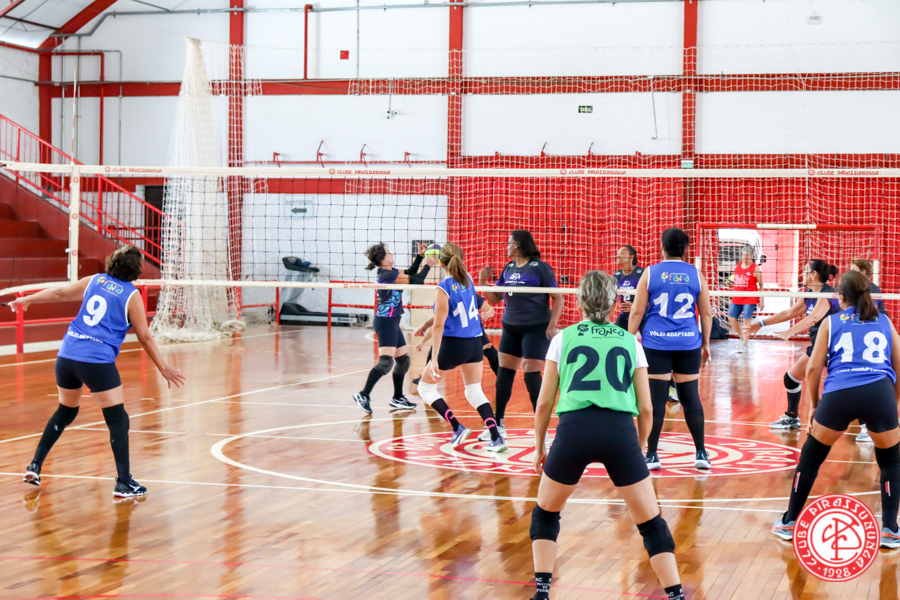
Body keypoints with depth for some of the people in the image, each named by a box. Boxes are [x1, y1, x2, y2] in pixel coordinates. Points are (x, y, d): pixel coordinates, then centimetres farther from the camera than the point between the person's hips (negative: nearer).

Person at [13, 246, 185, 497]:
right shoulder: (132, 296, -1)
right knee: (118, 420, 1)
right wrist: (163, 368, 8)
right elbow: (145, 337, 0)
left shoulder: (95, 281, 11)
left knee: (65, 411, 26)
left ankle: (34, 466, 28)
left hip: (66, 355, 6)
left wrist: (27, 299, 32)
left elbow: (59, 293, 18)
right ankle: (123, 483, -2)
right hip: (98, 362, -6)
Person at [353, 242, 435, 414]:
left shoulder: (388, 272, 10)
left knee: (403, 359, 15)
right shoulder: (389, 275, -18)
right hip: (386, 322, -10)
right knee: (386, 361, -19)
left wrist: (420, 256, 16)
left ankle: (398, 398, 23)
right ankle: (364, 395, -23)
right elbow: (416, 280, -13)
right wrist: (428, 265, 0)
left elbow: (410, 274, 22)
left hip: (391, 322, 10)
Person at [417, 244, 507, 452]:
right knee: (475, 392, 13)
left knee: (425, 386, 12)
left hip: (453, 344, -6)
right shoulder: (468, 279, 3)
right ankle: (497, 439, -2)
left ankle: (457, 427, 1)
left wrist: (434, 359, -16)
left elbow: (439, 325, -17)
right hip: (475, 343, 6)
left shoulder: (444, 288, -16)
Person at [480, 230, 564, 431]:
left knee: (532, 375, -9)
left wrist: (552, 324, -18)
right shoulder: (509, 268, 10)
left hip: (536, 329, -7)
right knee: (503, 375, 8)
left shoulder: (539, 267, -9)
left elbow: (558, 298, -9)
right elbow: (494, 299, 15)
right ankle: (498, 424, 19)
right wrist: (483, 281, -1)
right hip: (511, 328, 7)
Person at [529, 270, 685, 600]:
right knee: (651, 523, 14)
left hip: (574, 428, 0)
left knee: (545, 513, 24)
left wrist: (539, 447, 24)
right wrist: (639, 447, 28)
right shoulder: (630, 342, 17)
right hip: (621, 431, 0)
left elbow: (544, 403, 12)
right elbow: (646, 408, 14)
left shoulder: (563, 338, 14)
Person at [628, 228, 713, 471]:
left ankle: (652, 455, 5)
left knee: (656, 398, 1)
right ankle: (701, 453, 10)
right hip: (688, 343, 1)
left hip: (656, 344, -1)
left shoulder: (650, 273, 1)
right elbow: (706, 313, 8)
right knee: (691, 396, 8)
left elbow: (637, 311, -1)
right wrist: (706, 344, 17)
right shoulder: (696, 275, 5)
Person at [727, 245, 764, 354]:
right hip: (737, 298, 6)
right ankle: (743, 338, 22)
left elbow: (761, 285, -4)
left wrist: (762, 300, -8)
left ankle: (745, 346, 1)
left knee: (746, 320, -7)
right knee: (731, 318, 3)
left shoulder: (755, 268, -6)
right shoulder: (738, 266, 11)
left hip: (750, 299, -6)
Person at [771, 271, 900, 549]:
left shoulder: (831, 322, 18)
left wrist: (814, 405, 21)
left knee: (810, 456, 19)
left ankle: (789, 523, 25)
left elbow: (813, 368, 10)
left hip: (838, 394, 0)